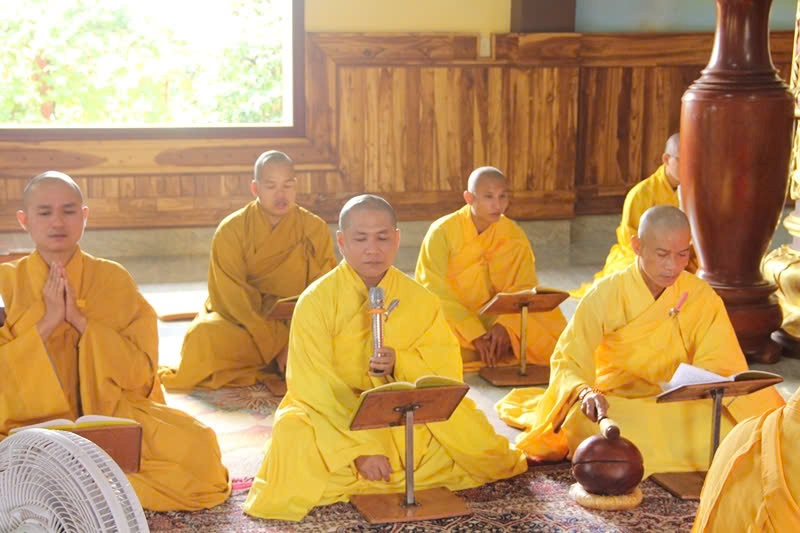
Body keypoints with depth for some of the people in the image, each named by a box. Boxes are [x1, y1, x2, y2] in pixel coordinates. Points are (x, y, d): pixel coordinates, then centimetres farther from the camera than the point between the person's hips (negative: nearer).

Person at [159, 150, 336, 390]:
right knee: (205, 336, -33)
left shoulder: (315, 229, 0)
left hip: (295, 324, 3)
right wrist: (277, 346, -21)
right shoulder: (231, 230, -5)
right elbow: (233, 298, -11)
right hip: (240, 323, -3)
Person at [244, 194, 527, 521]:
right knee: (293, 434, -33)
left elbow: (447, 371, -4)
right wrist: (361, 448, -24)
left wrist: (400, 364, -26)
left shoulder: (419, 299, -1)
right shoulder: (316, 300, -11)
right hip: (336, 414, -3)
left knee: (468, 431, -20)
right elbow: (315, 386, -16)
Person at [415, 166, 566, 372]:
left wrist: (505, 325, -26)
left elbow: (524, 287, -5)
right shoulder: (442, 232, -12)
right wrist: (474, 334, -25)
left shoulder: (514, 235, -2)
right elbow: (435, 291, -16)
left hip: (497, 316, 3)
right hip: (452, 316, -2)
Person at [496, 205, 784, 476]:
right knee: (581, 423, -36)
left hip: (679, 407, 3)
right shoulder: (606, 295, -10)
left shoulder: (702, 297, -5)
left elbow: (718, 365, -8)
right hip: (616, 402, -3)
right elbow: (568, 359, -15)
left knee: (725, 427, -28)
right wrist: (585, 392, -38)